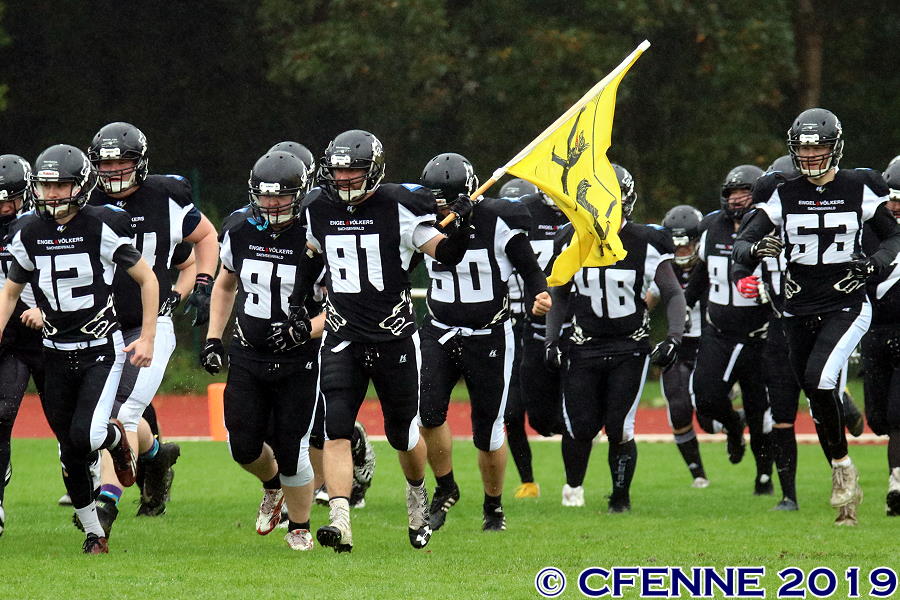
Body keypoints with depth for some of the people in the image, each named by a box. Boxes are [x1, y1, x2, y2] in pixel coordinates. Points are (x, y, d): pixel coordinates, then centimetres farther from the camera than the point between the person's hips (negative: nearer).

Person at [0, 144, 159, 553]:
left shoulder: (102, 228, -12)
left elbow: (147, 279, -2)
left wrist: (147, 338, -7)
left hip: (101, 350, -4)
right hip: (57, 353, 4)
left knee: (85, 436, -20)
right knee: (71, 453, 4)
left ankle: (114, 438, 16)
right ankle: (93, 534, 18)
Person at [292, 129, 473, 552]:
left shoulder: (399, 207, -9)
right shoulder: (318, 209, 3)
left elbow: (445, 254, -8)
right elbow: (305, 257, 21)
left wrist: (460, 227, -24)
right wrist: (297, 301, 14)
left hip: (395, 337, -2)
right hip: (343, 338, 2)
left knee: (403, 434, 10)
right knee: (336, 429, -15)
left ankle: (417, 494, 41)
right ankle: (340, 521, -22)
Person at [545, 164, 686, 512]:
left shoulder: (646, 244, -8)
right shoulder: (573, 241, 1)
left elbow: (673, 294, -5)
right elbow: (559, 294, 13)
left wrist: (674, 338, -18)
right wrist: (551, 340, 6)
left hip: (630, 348, -2)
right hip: (585, 348, 2)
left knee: (619, 428, -10)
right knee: (581, 427, -7)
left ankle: (621, 496, 12)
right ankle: (573, 485, 23)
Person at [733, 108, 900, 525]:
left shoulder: (859, 189, -2)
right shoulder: (784, 194, 2)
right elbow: (740, 247, -1)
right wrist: (756, 249, -26)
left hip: (846, 306, -4)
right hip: (799, 310, 4)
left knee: (819, 379, -25)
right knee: (815, 395, 7)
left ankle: (843, 466, -6)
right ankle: (845, 489, 20)